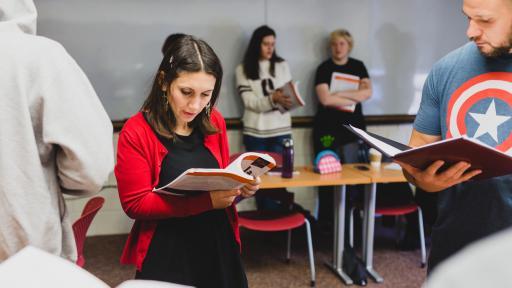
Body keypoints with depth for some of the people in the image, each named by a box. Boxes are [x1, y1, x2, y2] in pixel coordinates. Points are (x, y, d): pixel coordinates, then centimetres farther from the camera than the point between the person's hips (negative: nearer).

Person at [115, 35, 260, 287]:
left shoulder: (215, 122, 2)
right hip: (167, 256, -4)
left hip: (219, 247, 5)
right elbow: (135, 203, -16)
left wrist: (240, 187, -11)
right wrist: (207, 201, -25)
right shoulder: (136, 132, -13)